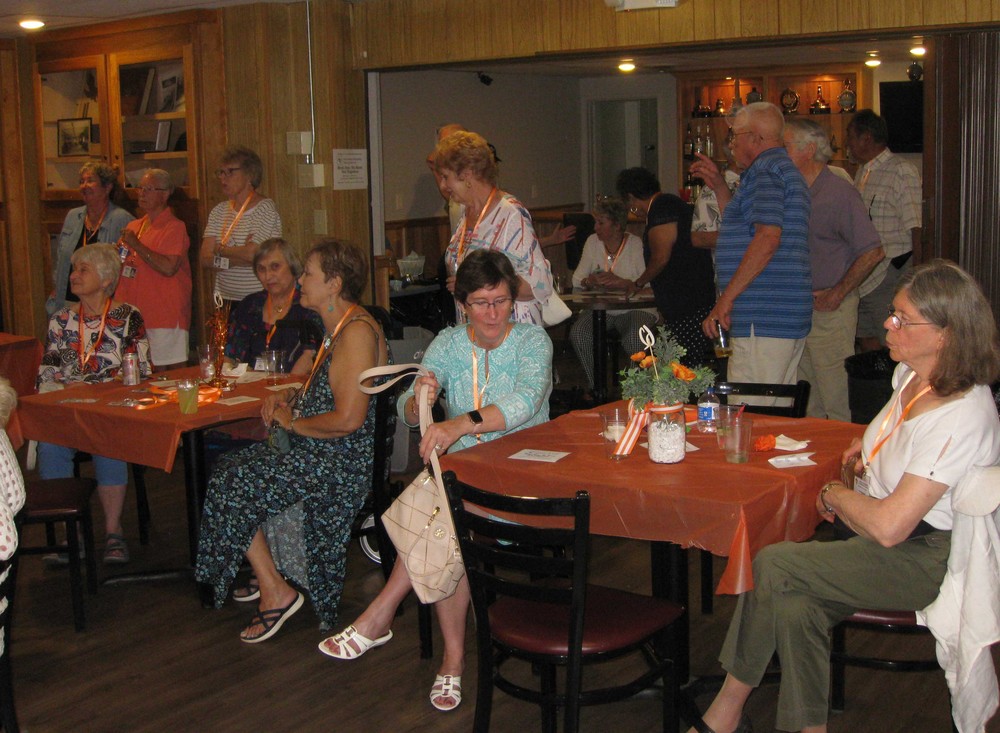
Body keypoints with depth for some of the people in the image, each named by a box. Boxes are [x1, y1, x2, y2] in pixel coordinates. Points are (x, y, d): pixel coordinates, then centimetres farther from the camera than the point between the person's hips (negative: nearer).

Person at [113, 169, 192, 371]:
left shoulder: (174, 227, -8)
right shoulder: (134, 226, 16)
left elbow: (168, 268, -22)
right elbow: (128, 270, 29)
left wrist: (137, 245, -15)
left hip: (166, 314, -7)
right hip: (138, 314, 7)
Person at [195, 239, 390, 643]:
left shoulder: (358, 332, -20)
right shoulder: (339, 327, 13)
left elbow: (348, 419, -27)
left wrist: (292, 422, -12)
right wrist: (288, 396, 10)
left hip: (341, 461, -10)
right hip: (318, 451, 10)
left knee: (231, 486, -9)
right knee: (229, 466, 8)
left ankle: (276, 591, 0)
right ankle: (269, 574, 16)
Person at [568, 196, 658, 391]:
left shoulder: (636, 245, -5)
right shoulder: (593, 242, 8)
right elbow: (577, 279, 7)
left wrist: (620, 282, -27)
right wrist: (589, 281, -16)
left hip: (635, 308, -4)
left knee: (634, 339, -35)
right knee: (578, 333, -26)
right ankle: (596, 388, -10)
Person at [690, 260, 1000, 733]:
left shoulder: (960, 417, -25)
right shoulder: (911, 374, 3)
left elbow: (888, 526, -29)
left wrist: (834, 494, -11)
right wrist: (868, 448, 10)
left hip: (928, 560, -8)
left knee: (772, 566, -21)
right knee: (794, 606, -18)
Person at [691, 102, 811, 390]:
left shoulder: (766, 170, -10)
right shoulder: (785, 169, 24)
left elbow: (768, 237, -23)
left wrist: (726, 298, -21)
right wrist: (718, 186, 28)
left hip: (763, 320, -11)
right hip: (790, 315, 11)